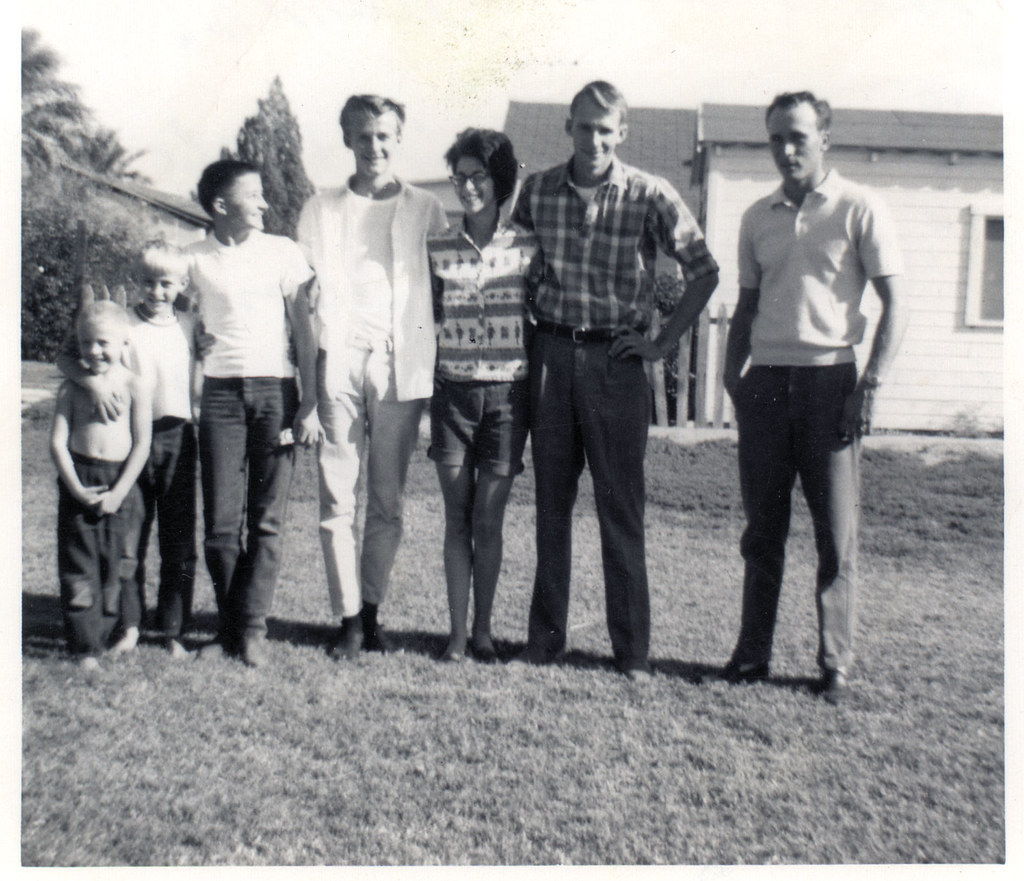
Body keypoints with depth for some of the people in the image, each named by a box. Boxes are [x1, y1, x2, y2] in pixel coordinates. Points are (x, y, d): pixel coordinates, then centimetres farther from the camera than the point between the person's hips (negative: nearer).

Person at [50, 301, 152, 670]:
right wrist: (77, 488, -10)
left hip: (119, 482, -1)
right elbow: (57, 442, 1)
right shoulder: (72, 387, 4)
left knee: (113, 564, 5)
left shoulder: (134, 386, -1)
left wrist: (118, 492, -10)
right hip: (77, 478, 1)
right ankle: (84, 647, 7)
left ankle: (101, 636, 21)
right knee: (78, 566, 0)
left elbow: (142, 445, -4)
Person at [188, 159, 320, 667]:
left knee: (267, 519, -2)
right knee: (221, 521, -1)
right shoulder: (195, 258, 8)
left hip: (275, 389, -1)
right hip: (220, 392, 1)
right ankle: (230, 626, 14)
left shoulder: (282, 252, 6)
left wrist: (309, 402, -3)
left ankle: (252, 628, 8)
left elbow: (303, 330, 4)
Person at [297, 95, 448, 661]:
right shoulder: (321, 211, 13)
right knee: (337, 498, -2)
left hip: (400, 366, 0)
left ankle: (371, 610, 17)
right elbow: (305, 296, 9)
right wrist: (308, 374, -1)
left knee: (389, 503, 4)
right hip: (338, 363, 0)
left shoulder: (426, 210, 11)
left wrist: (436, 370, 1)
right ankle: (348, 620, 6)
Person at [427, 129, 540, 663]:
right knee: (457, 517, 4)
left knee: (488, 519, 2)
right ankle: (456, 631, 13)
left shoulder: (526, 247, 2)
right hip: (452, 391, 1)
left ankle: (482, 629, 16)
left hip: (506, 392, -1)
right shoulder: (438, 247, 7)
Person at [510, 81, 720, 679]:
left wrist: (666, 342, -4)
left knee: (622, 510, 0)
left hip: (616, 361, -3)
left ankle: (633, 650, 11)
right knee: (551, 503, 8)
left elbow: (705, 272, 1)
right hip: (552, 355, 3)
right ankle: (545, 637, 20)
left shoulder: (651, 196, -4)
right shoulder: (538, 191, 4)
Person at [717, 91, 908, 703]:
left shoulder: (860, 209, 2)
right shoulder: (758, 217, 14)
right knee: (762, 531, 7)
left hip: (829, 380, -3)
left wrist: (871, 385, -9)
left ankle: (837, 663, 12)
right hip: (766, 382, 4)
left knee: (837, 533, 1)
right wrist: (731, 377, 7)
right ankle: (753, 653, 16)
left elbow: (895, 307, 0)